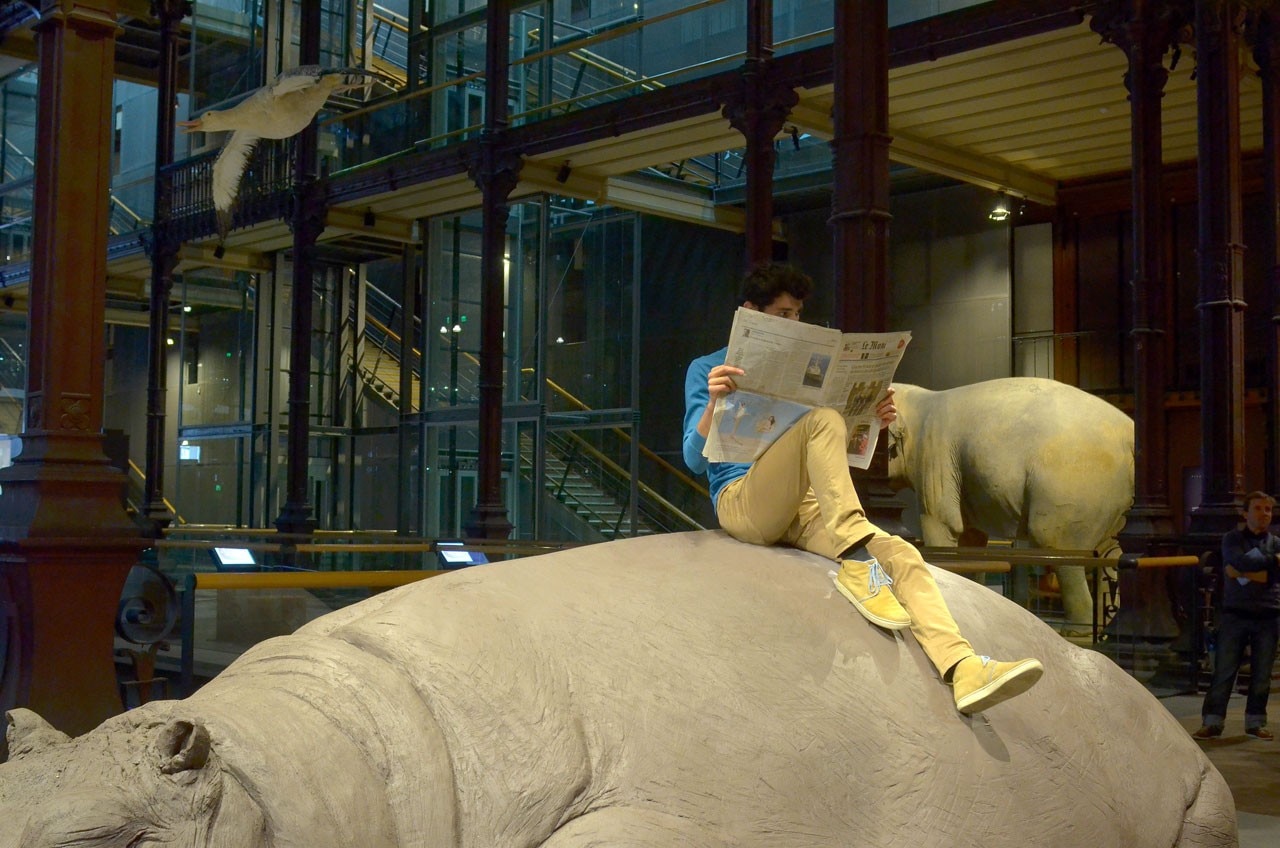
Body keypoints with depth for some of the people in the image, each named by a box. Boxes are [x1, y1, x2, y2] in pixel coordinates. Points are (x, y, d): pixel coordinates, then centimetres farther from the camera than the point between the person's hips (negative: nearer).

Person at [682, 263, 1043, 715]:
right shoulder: (706, 369, 8)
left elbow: (823, 460, 23)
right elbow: (695, 460, -5)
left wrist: (871, 424, 6)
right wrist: (713, 402, -24)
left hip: (802, 510, 5)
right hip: (741, 504, -5)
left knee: (901, 554, -21)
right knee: (823, 418, -29)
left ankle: (961, 668, -36)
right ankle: (856, 562, -34)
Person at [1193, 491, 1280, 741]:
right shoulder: (1232, 539, 5)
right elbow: (1240, 561, -16)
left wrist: (1243, 573, -12)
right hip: (1235, 614, -2)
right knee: (1223, 671, -3)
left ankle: (1255, 723, 16)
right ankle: (1212, 722, 0)